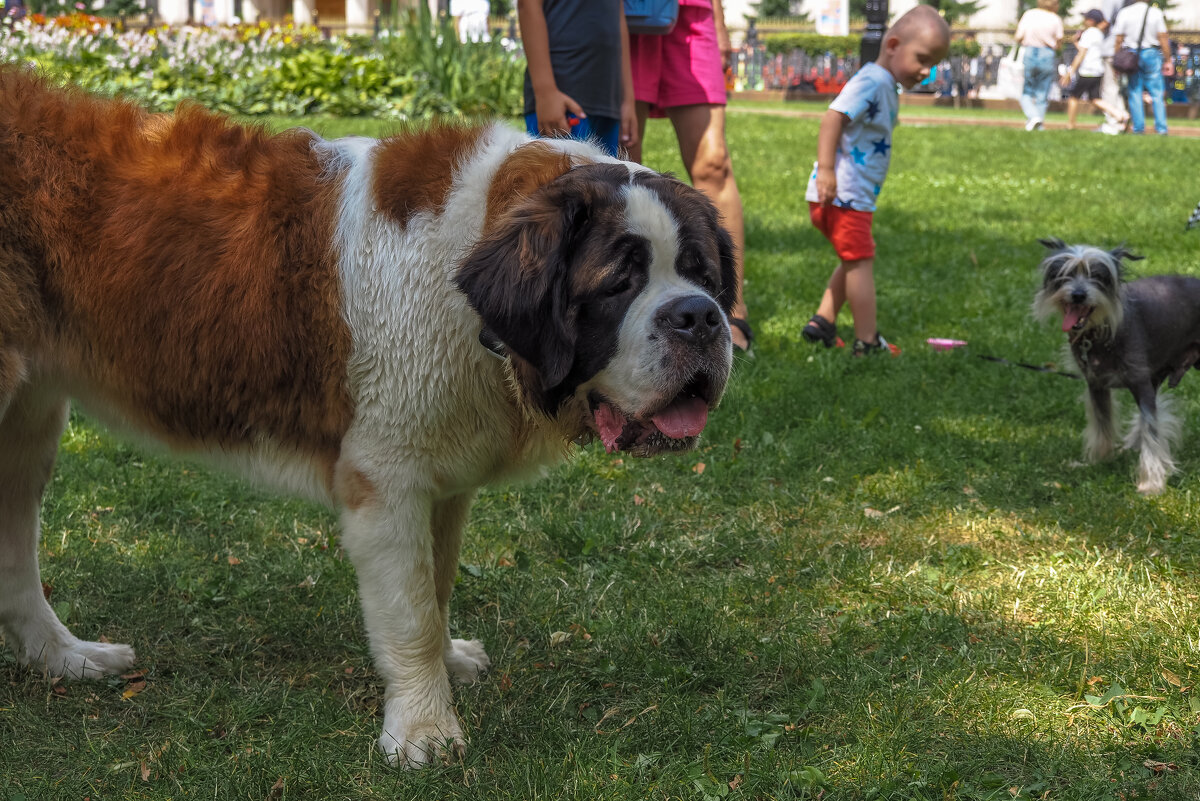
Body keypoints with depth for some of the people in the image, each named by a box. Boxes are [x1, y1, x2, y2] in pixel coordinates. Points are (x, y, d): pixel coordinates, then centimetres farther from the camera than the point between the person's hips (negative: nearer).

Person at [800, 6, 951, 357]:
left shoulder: (885, 87, 16)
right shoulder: (873, 81, -17)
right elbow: (834, 116, -27)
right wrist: (825, 170, -33)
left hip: (852, 197, 10)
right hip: (842, 195, -10)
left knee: (853, 260, 21)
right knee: (860, 261, -3)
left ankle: (823, 321, 25)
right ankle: (867, 341, 4)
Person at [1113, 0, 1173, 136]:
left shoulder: (1124, 13, -2)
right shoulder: (1156, 12, -3)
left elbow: (1118, 40, -1)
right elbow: (1163, 38, -2)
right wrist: (1167, 60, 5)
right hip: (1151, 53, -1)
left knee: (1135, 93, 6)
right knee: (1157, 94, 3)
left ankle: (1138, 128, 3)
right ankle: (1161, 128, -2)